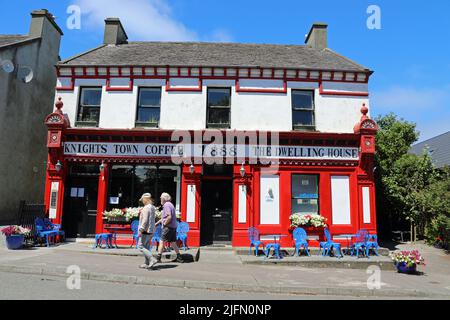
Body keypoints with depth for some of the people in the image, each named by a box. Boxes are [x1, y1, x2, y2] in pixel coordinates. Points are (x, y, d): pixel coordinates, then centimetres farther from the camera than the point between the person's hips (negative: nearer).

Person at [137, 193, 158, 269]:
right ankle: (147, 263, 16)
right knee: (146, 247, 14)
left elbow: (145, 220, -21)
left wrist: (140, 230, -19)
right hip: (151, 231, 9)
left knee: (141, 246, -4)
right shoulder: (153, 207, 12)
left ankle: (152, 259, -14)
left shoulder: (146, 208, -16)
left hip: (146, 231, -9)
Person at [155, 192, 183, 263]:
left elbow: (169, 217, -25)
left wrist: (164, 224, -13)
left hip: (168, 227, -9)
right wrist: (157, 223, 28)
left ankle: (158, 258, 2)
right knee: (173, 243, 12)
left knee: (162, 242, -2)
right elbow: (164, 217, 27)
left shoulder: (166, 205, -12)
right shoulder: (170, 204, 19)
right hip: (173, 227, 9)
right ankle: (179, 258, 13)